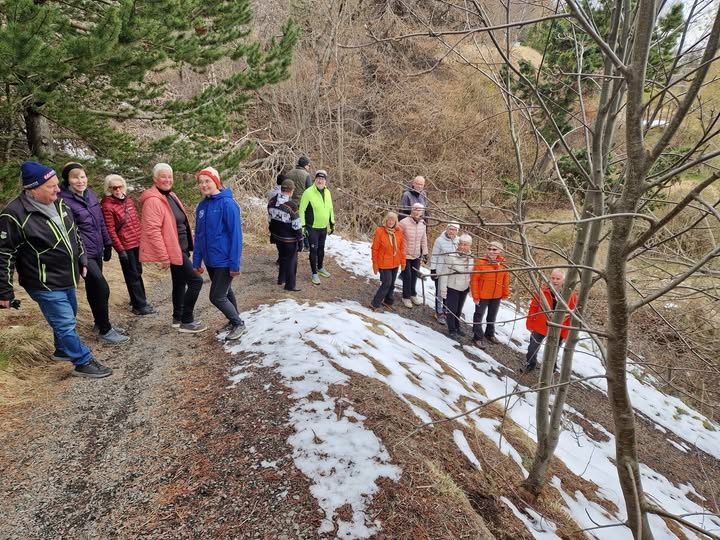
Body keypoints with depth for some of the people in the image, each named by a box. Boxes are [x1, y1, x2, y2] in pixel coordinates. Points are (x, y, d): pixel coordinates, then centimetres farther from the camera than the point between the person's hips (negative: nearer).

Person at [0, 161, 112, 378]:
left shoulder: (58, 203, 2)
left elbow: (73, 233, 17)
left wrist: (81, 260, 20)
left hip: (67, 279, 8)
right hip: (45, 285, -8)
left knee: (67, 317, 24)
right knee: (66, 324, -1)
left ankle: (62, 350, 45)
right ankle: (84, 362, 13)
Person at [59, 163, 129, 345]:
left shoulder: (90, 194, 7)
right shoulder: (64, 200, -15)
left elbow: (101, 222, 15)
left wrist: (107, 245, 16)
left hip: (96, 250, 7)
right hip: (82, 253, -7)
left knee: (93, 287, 18)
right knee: (102, 288, -10)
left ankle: (100, 323, 32)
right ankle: (104, 331, 3)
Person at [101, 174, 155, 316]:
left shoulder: (128, 200, 7)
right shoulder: (107, 206, -12)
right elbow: (110, 230, -14)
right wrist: (120, 249, -16)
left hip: (137, 243, 7)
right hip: (125, 246, -7)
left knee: (138, 272, 17)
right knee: (132, 275, 1)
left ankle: (138, 299, 31)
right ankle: (139, 305, 9)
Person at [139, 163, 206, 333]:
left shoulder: (170, 195, 12)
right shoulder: (153, 200, -19)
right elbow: (152, 230, -24)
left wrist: (187, 246, 20)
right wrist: (164, 256, -25)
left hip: (180, 247, 10)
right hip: (173, 249, -10)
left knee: (180, 282, 18)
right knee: (195, 280, -9)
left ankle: (178, 318, 31)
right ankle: (186, 321, 0)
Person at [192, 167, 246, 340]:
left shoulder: (227, 203, -16)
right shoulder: (202, 206, 5)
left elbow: (235, 235, -18)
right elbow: (198, 235, 11)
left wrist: (235, 264, -19)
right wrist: (197, 261, 9)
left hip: (224, 261, -7)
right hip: (210, 261, 7)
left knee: (217, 297, -3)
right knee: (225, 293, 20)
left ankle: (238, 323, 18)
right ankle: (233, 321, 38)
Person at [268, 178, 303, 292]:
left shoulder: (272, 202, -1)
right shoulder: (291, 205, -23)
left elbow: (270, 220, 10)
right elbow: (296, 226, -19)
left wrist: (272, 234, 21)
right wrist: (300, 240, -9)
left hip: (277, 236, 7)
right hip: (289, 239, -7)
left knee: (282, 257, 24)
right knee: (291, 260, 6)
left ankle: (281, 279, 38)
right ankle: (290, 285, 13)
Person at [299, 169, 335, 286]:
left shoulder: (327, 192, 5)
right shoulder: (308, 192, -15)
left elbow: (330, 209, 16)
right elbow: (302, 210, -13)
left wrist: (332, 223, 17)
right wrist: (303, 226, -16)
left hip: (324, 227, 6)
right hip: (312, 228, -6)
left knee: (321, 248, 19)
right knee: (314, 250, 0)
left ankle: (320, 268, 38)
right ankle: (314, 273, 11)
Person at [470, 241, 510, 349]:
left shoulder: (503, 264, -4)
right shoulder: (480, 262, -18)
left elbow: (506, 279, 7)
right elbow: (474, 280, -15)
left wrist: (505, 293, 9)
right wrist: (475, 296, -14)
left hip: (497, 296, 5)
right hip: (482, 295, -5)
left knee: (493, 316, 22)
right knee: (479, 316, 7)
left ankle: (490, 334, 43)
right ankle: (478, 337, 22)